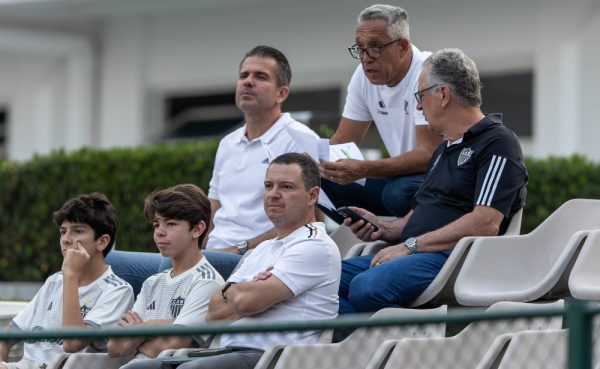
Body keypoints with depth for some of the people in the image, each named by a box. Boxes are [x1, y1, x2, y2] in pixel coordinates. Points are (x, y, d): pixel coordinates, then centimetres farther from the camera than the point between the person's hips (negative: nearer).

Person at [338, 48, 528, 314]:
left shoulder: (497, 143, -4)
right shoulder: (444, 150, 29)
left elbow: (486, 225, -16)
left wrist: (411, 245, -14)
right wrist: (384, 229, 11)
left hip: (453, 257, -10)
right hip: (416, 255, 10)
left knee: (367, 287, -34)